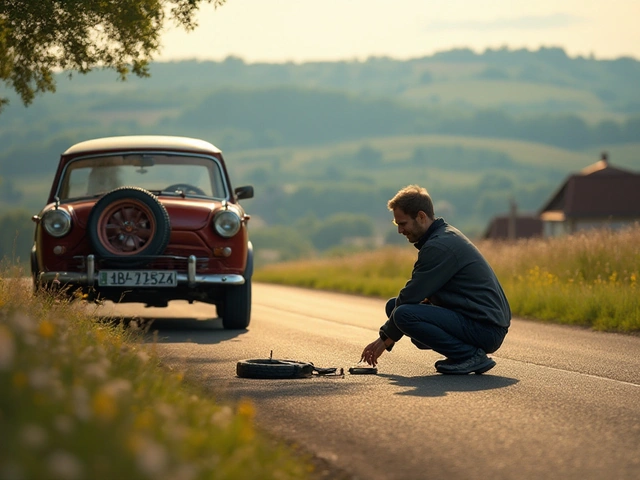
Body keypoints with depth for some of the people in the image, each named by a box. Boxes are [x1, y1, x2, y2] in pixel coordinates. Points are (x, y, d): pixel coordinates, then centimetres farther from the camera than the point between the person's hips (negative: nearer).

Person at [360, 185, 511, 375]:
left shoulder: (439, 246, -17)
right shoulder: (447, 234, 16)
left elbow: (411, 296, -14)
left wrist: (385, 339, -2)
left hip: (485, 329, -10)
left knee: (403, 314, -26)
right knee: (394, 305, 13)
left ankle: (472, 356, -14)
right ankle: (463, 353, 9)